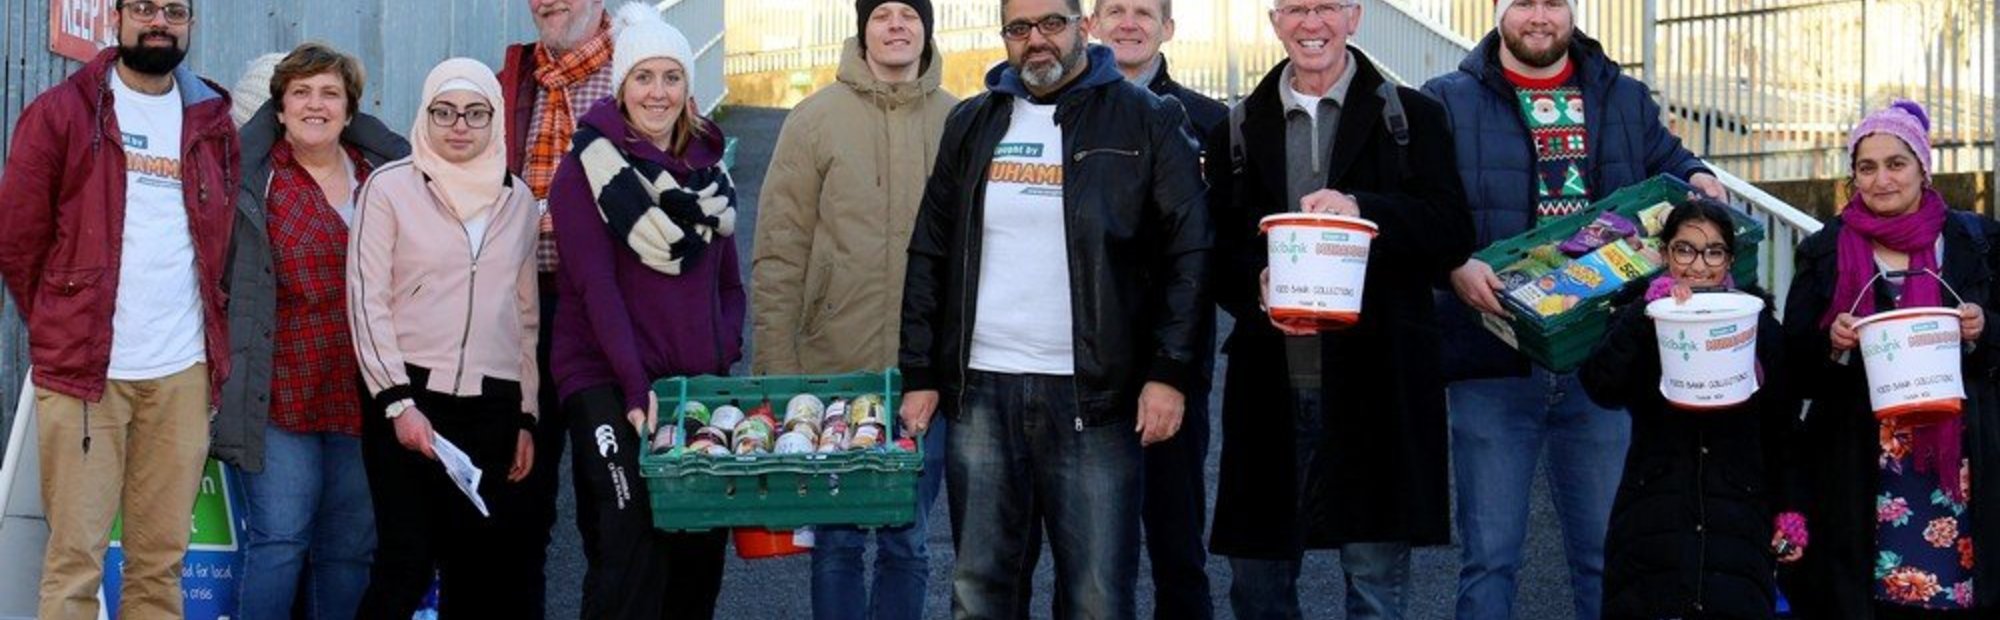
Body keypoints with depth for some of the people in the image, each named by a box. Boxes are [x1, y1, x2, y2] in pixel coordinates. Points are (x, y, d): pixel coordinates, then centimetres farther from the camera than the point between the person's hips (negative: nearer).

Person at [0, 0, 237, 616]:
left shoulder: (213, 123, 13)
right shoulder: (61, 113, 2)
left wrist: (212, 342, 12)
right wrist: (61, 330, 7)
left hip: (184, 373, 3)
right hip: (83, 369, -3)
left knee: (162, 558, 5)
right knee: (76, 556, -4)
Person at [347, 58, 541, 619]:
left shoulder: (517, 200, 12)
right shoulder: (390, 188, 0)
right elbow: (367, 301, -4)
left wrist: (527, 416, 13)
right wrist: (398, 401, -12)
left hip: (492, 406, 4)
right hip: (408, 399, -4)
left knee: (482, 572, 3)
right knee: (406, 567, -9)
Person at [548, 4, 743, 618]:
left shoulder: (707, 166, 14)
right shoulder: (586, 169, -3)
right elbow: (597, 287, -12)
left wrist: (725, 357, 1)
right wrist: (636, 384, -21)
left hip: (697, 382, 5)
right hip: (607, 382, -5)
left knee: (701, 546, 3)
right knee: (635, 548, -15)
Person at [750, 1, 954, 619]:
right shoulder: (815, 120, -1)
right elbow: (779, 254, -2)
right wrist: (775, 368, -7)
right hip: (834, 369, -1)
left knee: (908, 541, 10)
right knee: (837, 541, 7)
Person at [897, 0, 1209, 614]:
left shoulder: (1146, 121, 2)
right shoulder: (972, 124, 13)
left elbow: (1188, 251, -1)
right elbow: (929, 257, 14)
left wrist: (1169, 371, -9)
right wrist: (919, 375, 7)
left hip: (1094, 395, -3)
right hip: (980, 391, 3)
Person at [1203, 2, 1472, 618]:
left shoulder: (1412, 116, 6)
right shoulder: (1239, 130, 13)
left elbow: (1452, 232, -3)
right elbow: (1217, 250, 11)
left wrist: (1363, 210, -18)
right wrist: (1258, 287, -10)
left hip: (1375, 382, -2)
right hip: (1271, 381, 3)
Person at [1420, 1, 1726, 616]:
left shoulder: (1626, 100, 13)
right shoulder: (1448, 102, 2)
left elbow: (1665, 160, 27)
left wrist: (1695, 177, 3)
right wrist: (1453, 266, -23)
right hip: (1494, 361, -3)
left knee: (1608, 554, 10)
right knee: (1489, 555, 1)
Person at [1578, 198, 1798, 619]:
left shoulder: (1761, 326, 10)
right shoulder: (1639, 323, 5)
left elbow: (1781, 430, 14)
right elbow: (1602, 390, -15)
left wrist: (1789, 512, 9)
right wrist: (1644, 316, -25)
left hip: (1738, 519, 1)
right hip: (1654, 518, -1)